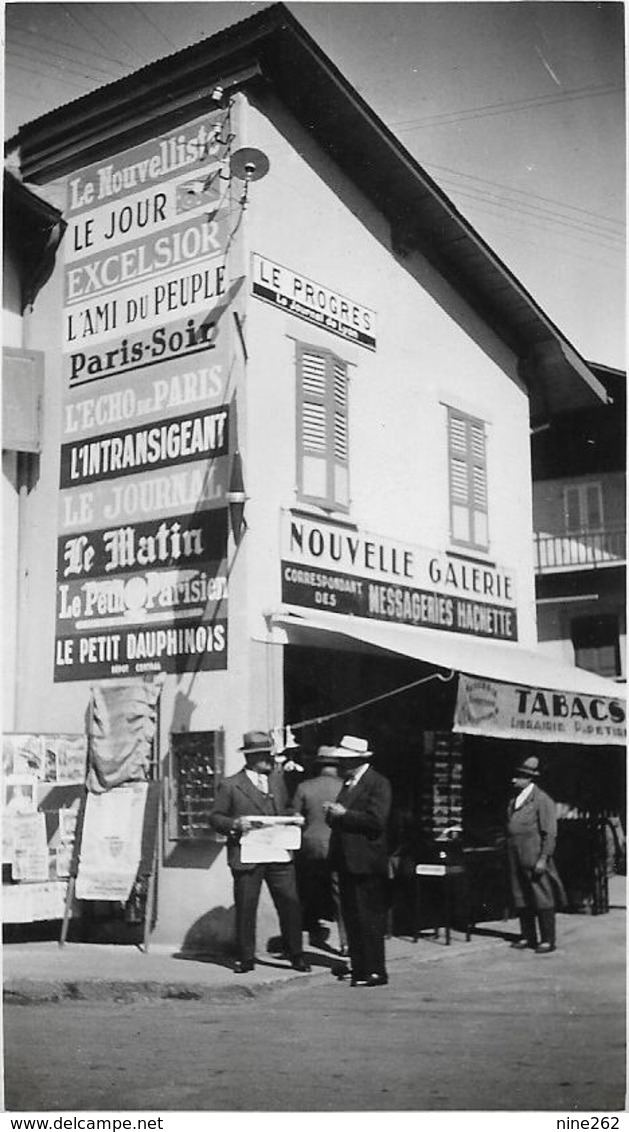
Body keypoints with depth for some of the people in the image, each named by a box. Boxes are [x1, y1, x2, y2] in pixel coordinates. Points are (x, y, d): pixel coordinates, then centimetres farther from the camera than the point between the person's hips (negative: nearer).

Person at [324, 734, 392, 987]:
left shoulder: (378, 783, -10)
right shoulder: (348, 783, 17)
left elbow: (376, 820, -20)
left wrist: (344, 814, -18)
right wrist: (333, 813, -2)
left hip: (367, 863, -8)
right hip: (346, 862, 8)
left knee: (368, 920, -4)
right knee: (351, 919, 11)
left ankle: (375, 972, 2)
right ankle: (358, 967, 19)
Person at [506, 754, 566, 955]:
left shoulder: (542, 800, -7)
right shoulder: (514, 801, 15)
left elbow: (550, 833, -10)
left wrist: (543, 859, -16)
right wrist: (510, 858, 14)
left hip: (534, 858, -7)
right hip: (516, 859, 7)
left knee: (542, 899, -3)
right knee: (520, 899, 10)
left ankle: (547, 940, 3)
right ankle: (527, 937, 19)